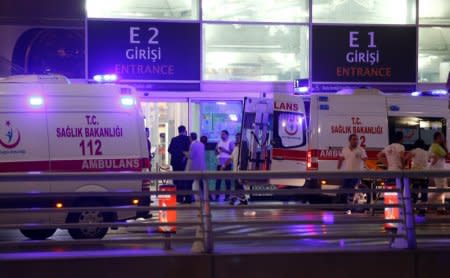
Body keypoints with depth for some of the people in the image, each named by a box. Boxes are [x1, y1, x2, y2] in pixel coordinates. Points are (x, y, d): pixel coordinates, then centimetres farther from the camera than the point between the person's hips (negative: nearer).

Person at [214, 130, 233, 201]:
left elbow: (232, 152, -9)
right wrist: (217, 150, -6)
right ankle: (217, 195, 3)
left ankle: (227, 195, 3)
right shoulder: (219, 143, 14)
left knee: (227, 179, -2)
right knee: (218, 179, 1)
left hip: (227, 163, -5)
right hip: (219, 163, 5)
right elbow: (216, 153, 16)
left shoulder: (230, 143, -1)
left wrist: (224, 150, -17)